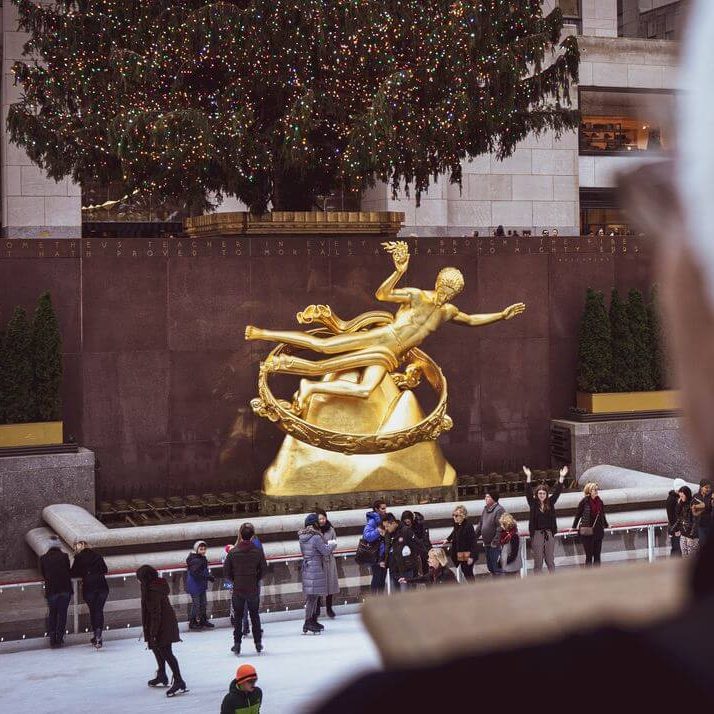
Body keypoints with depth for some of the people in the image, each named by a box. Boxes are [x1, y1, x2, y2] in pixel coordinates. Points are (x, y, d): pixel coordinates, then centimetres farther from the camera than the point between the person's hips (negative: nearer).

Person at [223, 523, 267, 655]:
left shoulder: (233, 552, -11)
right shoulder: (258, 551, -9)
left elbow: (226, 572, -6)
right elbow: (264, 569, -3)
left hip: (238, 589, -1)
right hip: (253, 589, 1)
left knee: (238, 616, 10)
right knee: (254, 615, 15)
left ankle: (237, 643, 8)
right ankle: (258, 642, 16)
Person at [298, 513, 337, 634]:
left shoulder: (302, 537, 7)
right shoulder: (316, 537, -18)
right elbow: (326, 551, -14)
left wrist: (327, 544, 15)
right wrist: (333, 544, 4)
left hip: (306, 568, 8)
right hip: (316, 569, -8)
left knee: (312, 596, 17)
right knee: (312, 596, -6)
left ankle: (313, 620, 26)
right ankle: (308, 624, -7)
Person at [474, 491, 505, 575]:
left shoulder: (499, 510, -16)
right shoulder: (485, 509, 14)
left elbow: (500, 528, -21)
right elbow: (480, 525, 23)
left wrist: (495, 542, -23)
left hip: (495, 545, -9)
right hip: (487, 544, 9)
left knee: (496, 567, -7)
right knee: (490, 567, 17)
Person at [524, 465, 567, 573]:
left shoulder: (550, 503, 6)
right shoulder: (533, 504, 1)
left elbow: (557, 491, 1)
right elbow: (528, 492, -10)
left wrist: (561, 477, -9)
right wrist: (528, 477, -21)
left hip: (549, 534, 2)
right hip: (537, 534, -2)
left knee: (550, 560, 8)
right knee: (538, 562, 2)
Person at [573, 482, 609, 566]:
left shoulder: (600, 502, 6)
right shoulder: (584, 501, -7)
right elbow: (578, 514, 1)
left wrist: (606, 525, 29)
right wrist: (574, 527, 5)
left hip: (598, 531, 5)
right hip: (587, 532, -5)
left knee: (597, 555, 7)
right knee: (589, 555, -2)